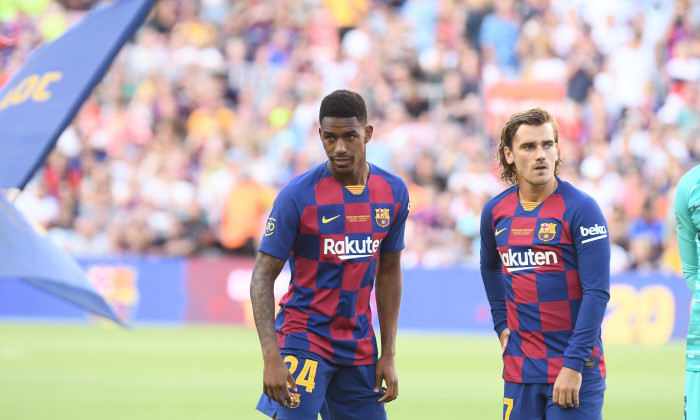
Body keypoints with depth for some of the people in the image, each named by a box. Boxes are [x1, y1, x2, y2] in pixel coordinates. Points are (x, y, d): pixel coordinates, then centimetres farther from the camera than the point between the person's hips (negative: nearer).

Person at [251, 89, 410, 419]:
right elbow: (262, 277, -11)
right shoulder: (298, 195, -12)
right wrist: (271, 357, -21)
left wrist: (388, 355, 9)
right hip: (303, 339, -5)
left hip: (360, 347, 5)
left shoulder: (393, 192, 3)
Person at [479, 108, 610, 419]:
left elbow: (597, 292, -13)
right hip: (520, 371, 5)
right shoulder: (495, 212, 6)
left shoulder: (581, 209, -9)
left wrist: (574, 364, -18)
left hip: (576, 370, -5)